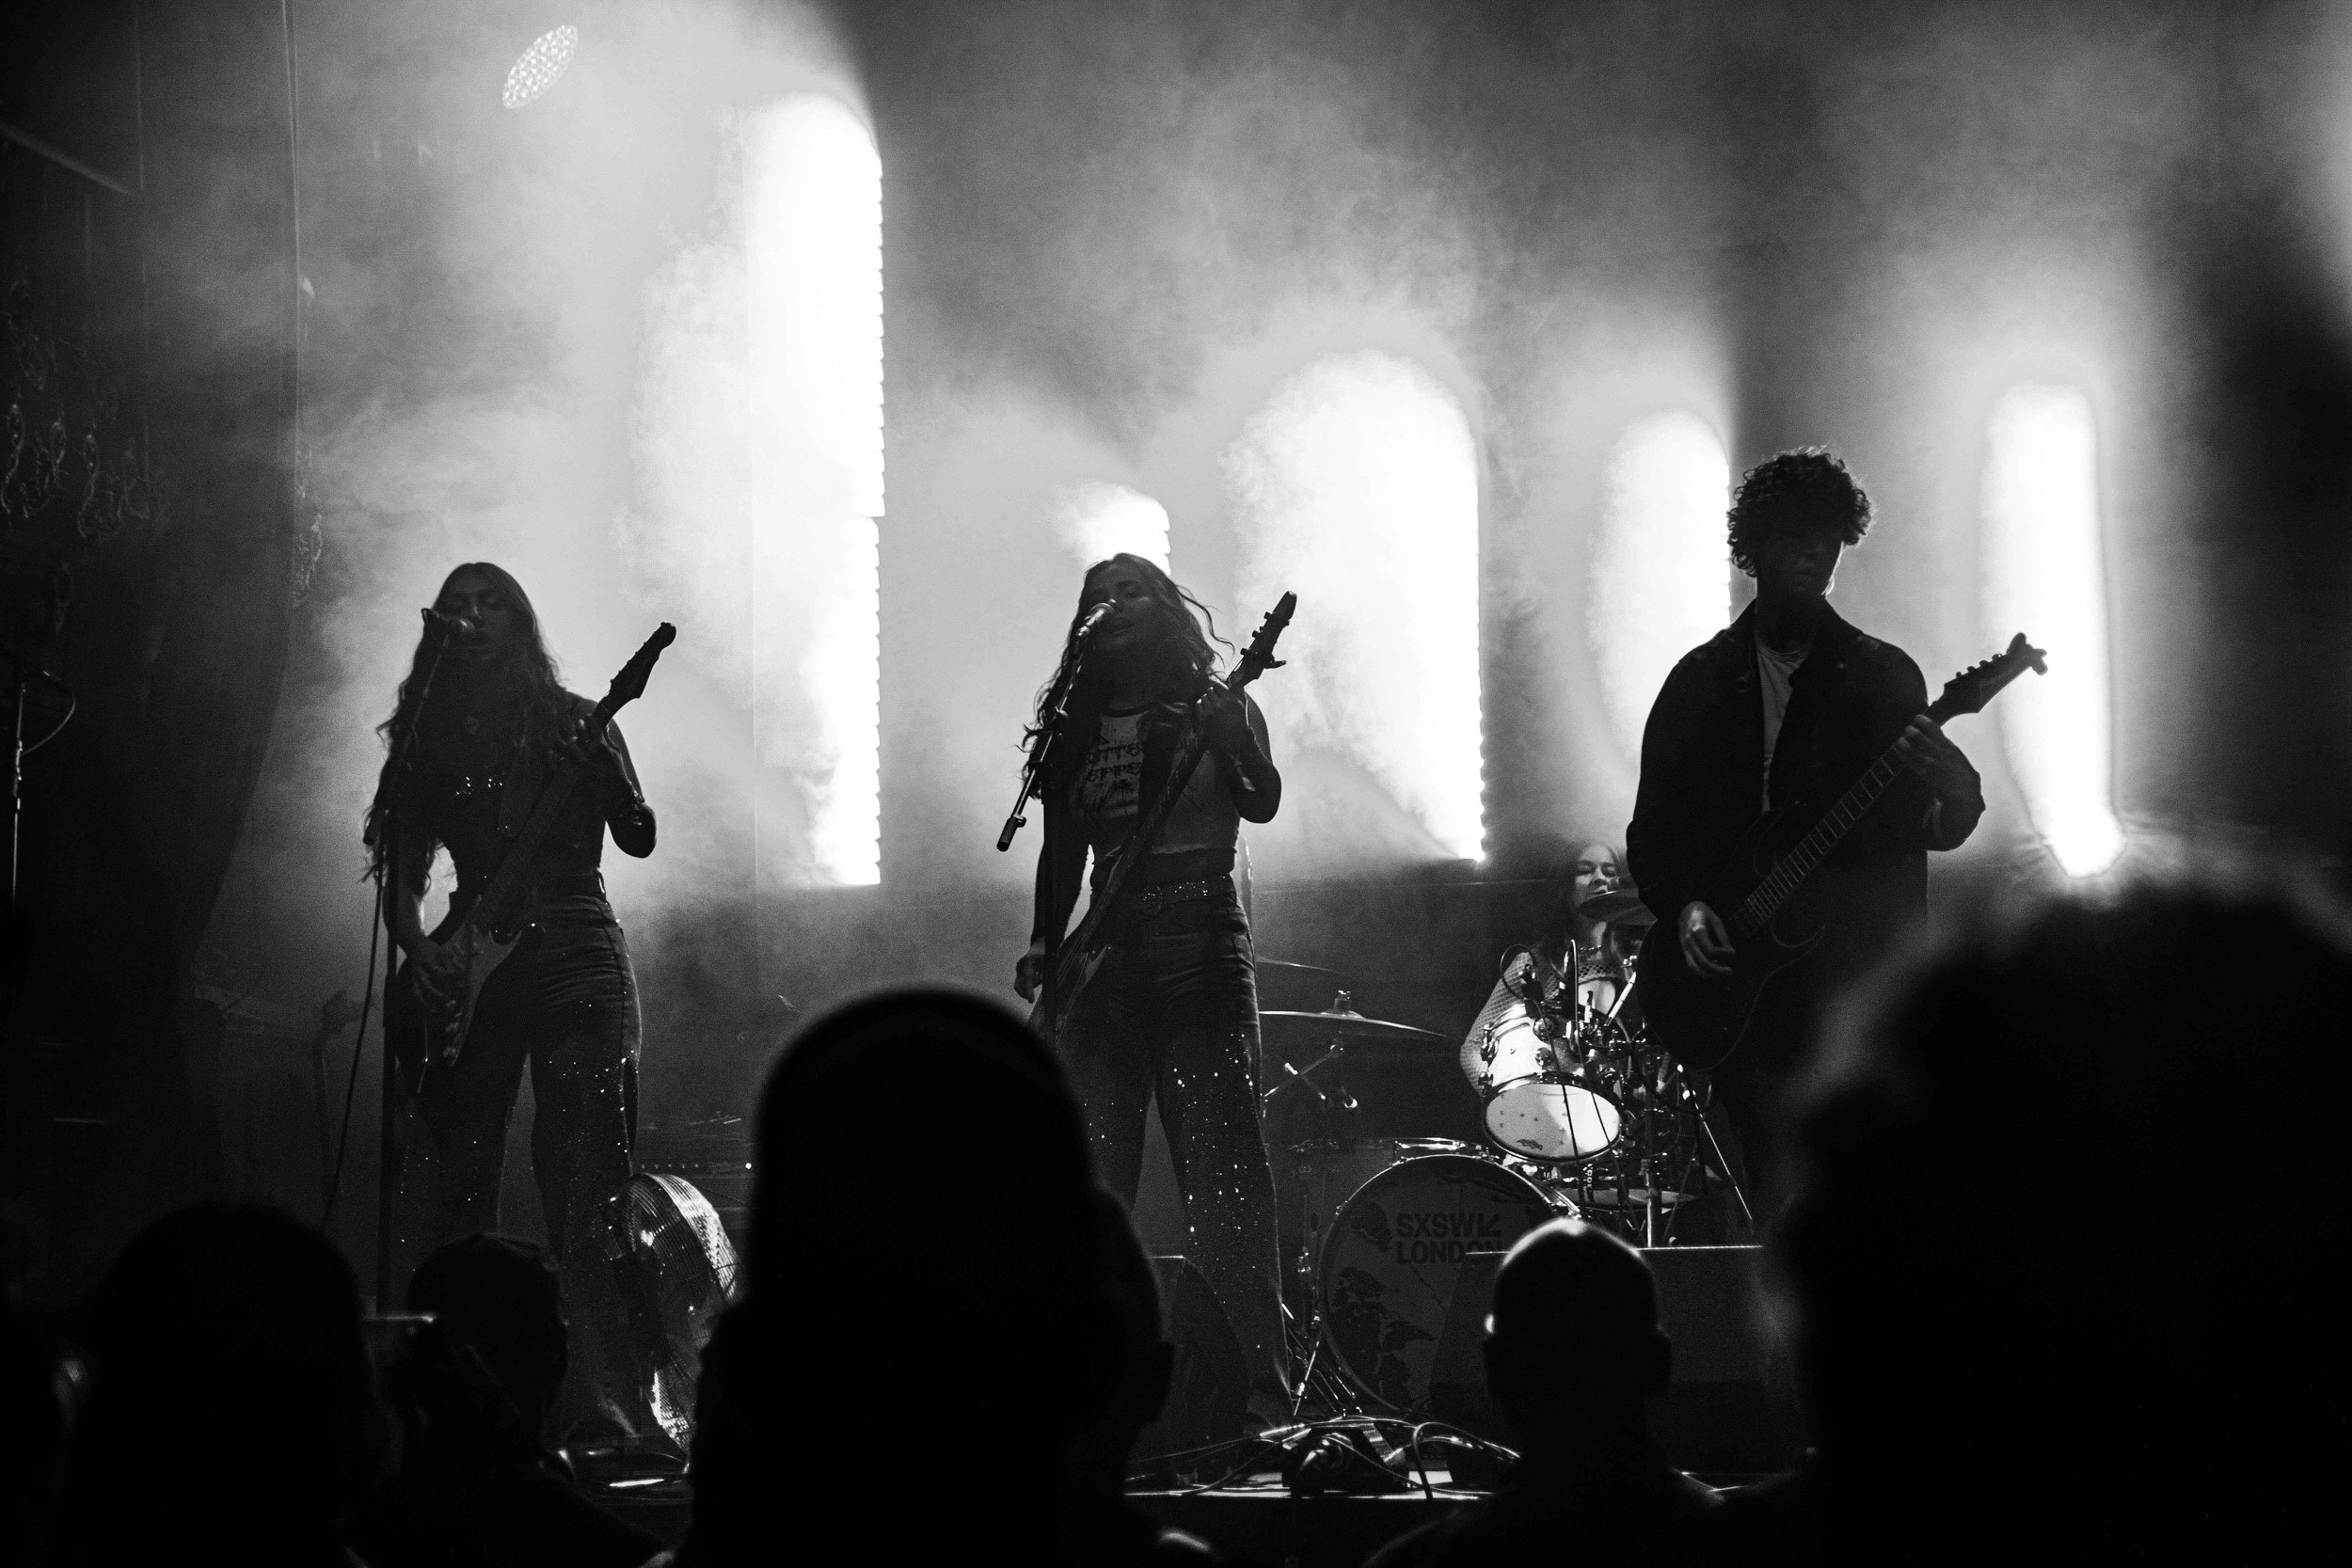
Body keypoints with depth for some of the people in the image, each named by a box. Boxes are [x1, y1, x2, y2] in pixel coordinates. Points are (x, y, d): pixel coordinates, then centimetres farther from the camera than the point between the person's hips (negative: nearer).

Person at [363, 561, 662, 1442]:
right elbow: (403, 873, 13)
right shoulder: (428, 741, 15)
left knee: (585, 1187, -12)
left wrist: (599, 757, -17)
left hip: (575, 954, -3)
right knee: (455, 1187, 0)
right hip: (468, 967, 3)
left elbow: (638, 838, 0)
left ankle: (605, 1405, -19)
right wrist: (417, 949, -5)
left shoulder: (572, 722, 9)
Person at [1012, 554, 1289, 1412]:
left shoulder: (1216, 706, 5)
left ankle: (1263, 1383, -12)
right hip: (1107, 953, 4)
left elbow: (1262, 803, -10)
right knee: (1092, 1182, 0)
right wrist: (1043, 947, 4)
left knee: (1221, 1172, -11)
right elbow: (1062, 851, 17)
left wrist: (1224, 730, -26)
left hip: (1202, 946, -4)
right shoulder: (1076, 726, 16)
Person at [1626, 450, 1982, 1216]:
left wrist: (1953, 791, -19)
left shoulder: (1884, 678, 7)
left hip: (1859, 977, -1)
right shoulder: (1700, 681, 11)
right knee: (1774, 1202, -1)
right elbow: (1653, 828, 11)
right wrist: (1685, 910, -6)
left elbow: (1933, 830, 3)